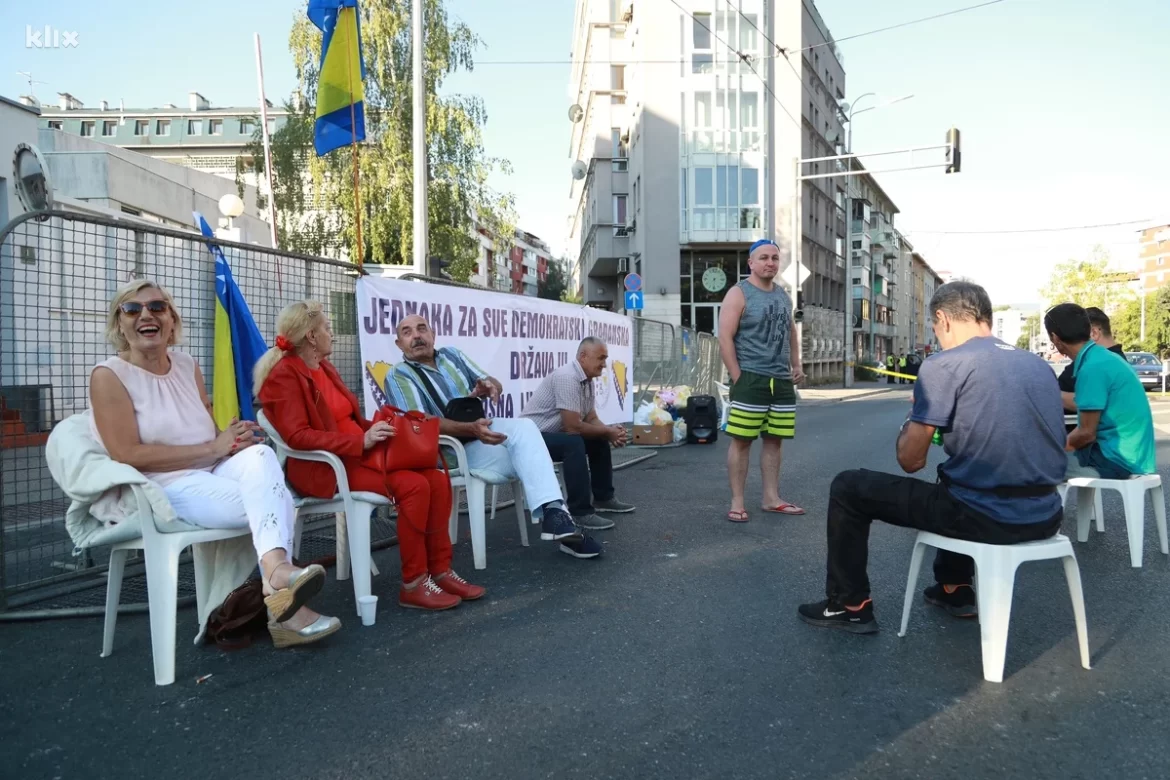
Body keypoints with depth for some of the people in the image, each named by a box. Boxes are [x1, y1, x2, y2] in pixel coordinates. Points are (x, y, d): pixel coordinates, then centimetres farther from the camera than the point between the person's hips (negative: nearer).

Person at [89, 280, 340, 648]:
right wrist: (213, 449, -16)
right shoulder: (109, 375, -4)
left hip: (217, 472, 5)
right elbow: (129, 455, -15)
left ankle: (277, 570, -37)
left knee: (259, 454, -28)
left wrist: (234, 437, -11)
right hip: (165, 488, -5)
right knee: (275, 505, -26)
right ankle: (286, 608, -24)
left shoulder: (187, 365, 14)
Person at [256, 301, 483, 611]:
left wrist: (380, 427, 1)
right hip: (328, 466, -8)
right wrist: (361, 441, -25)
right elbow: (298, 436, -19)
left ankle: (441, 570, -5)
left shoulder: (325, 369, 18)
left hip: (361, 453, 8)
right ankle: (413, 584, -16)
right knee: (413, 485, -28)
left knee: (436, 479, -13)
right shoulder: (284, 375, -8)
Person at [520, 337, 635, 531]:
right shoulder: (567, 377, -26)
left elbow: (591, 419, 7)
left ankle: (602, 498, 21)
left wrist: (611, 432, -14)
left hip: (556, 433, 10)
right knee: (574, 443, -33)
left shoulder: (587, 379, 4)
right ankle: (581, 512, -26)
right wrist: (608, 432, -15)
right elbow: (572, 427, -28)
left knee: (600, 440, 10)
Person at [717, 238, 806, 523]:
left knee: (774, 440, 10)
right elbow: (725, 339, -12)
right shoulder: (739, 294, -5)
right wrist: (738, 378, -15)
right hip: (750, 380, -6)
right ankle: (737, 502, 2)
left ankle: (771, 499, 18)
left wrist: (796, 365, 14)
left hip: (782, 381, 7)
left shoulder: (784, 296, 16)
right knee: (741, 440, -4)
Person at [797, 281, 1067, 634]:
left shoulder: (943, 365, -10)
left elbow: (910, 461, -8)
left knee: (847, 487, 9)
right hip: (1044, 518, 8)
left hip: (984, 517, -7)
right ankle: (955, 589, 45)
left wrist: (911, 423, 13)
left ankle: (850, 605, 18)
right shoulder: (1040, 365, 11)